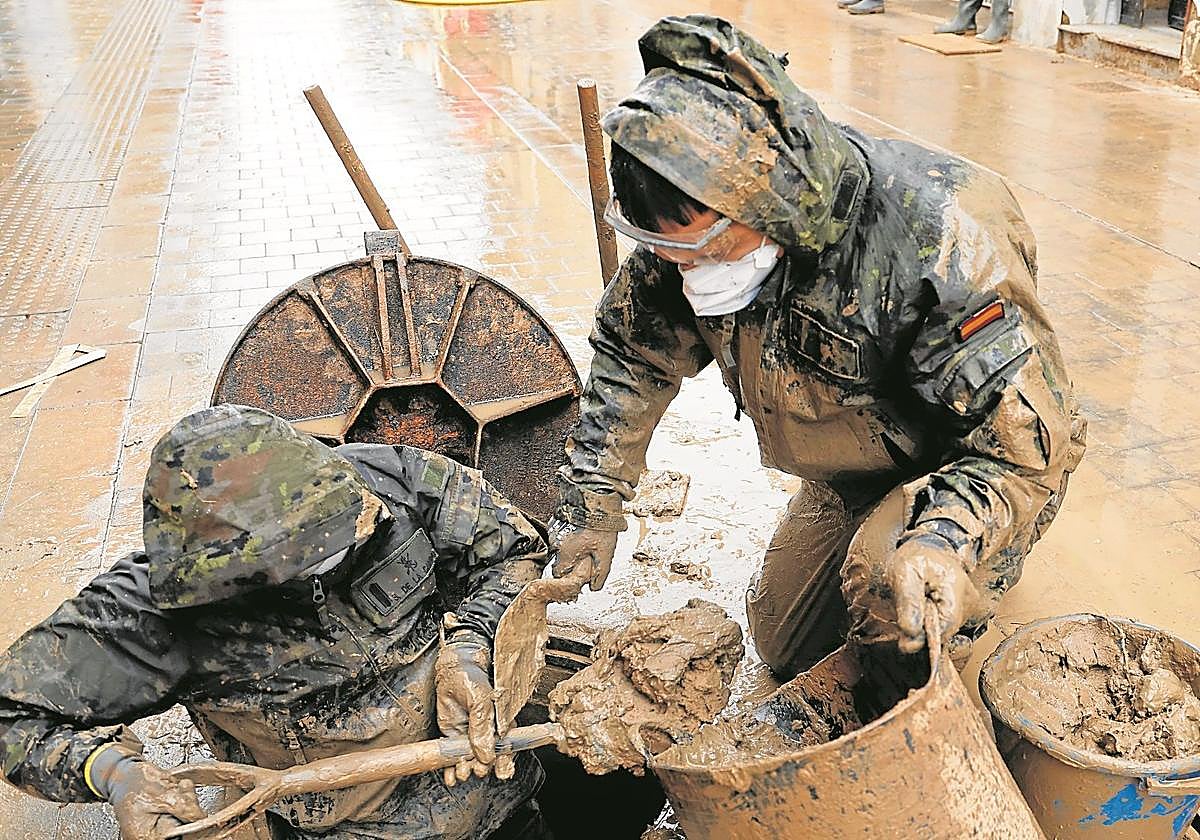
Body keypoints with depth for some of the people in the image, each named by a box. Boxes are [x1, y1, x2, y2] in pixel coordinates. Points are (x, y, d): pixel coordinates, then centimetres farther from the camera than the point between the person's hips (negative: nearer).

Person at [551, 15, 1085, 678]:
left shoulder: (937, 243, -39)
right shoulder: (697, 223, -19)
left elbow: (1031, 443, -34)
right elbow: (631, 347, -2)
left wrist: (946, 541, -54)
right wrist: (589, 503, -7)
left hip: (967, 473, -6)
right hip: (845, 479, 6)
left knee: (889, 589, -36)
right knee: (783, 648, 17)